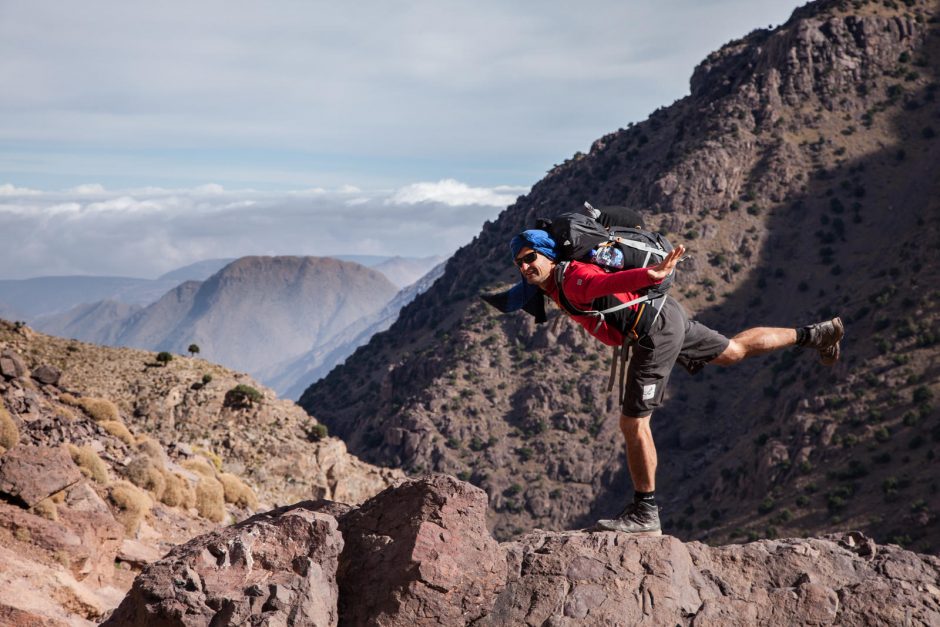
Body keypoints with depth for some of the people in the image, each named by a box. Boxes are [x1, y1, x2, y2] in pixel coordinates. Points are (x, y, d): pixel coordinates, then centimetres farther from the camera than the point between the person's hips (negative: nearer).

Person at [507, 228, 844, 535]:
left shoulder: (573, 280, -23)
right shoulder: (556, 286, 5)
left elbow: (611, 281, -44)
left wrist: (651, 275, -59)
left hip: (655, 332, -10)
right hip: (666, 317, 10)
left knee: (633, 423, -6)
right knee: (734, 351, 27)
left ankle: (645, 514, 3)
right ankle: (814, 334, 42)